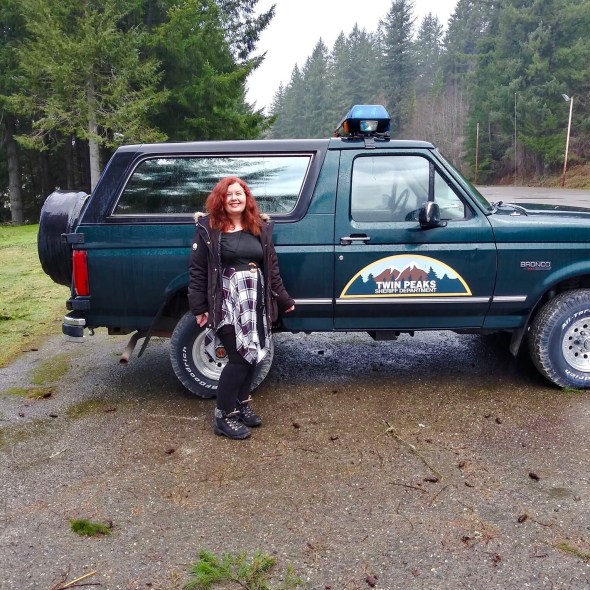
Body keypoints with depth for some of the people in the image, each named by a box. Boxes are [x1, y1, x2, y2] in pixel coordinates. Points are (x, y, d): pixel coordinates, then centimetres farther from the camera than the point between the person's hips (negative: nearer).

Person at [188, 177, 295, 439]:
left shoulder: (260, 227, 11)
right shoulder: (208, 228, -3)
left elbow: (272, 267, 15)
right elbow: (197, 270, -4)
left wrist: (283, 299, 14)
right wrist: (199, 307, -9)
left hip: (257, 301, 5)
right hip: (226, 302, -5)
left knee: (254, 354, 8)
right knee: (240, 357, -9)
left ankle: (242, 403, 29)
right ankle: (223, 416, 6)